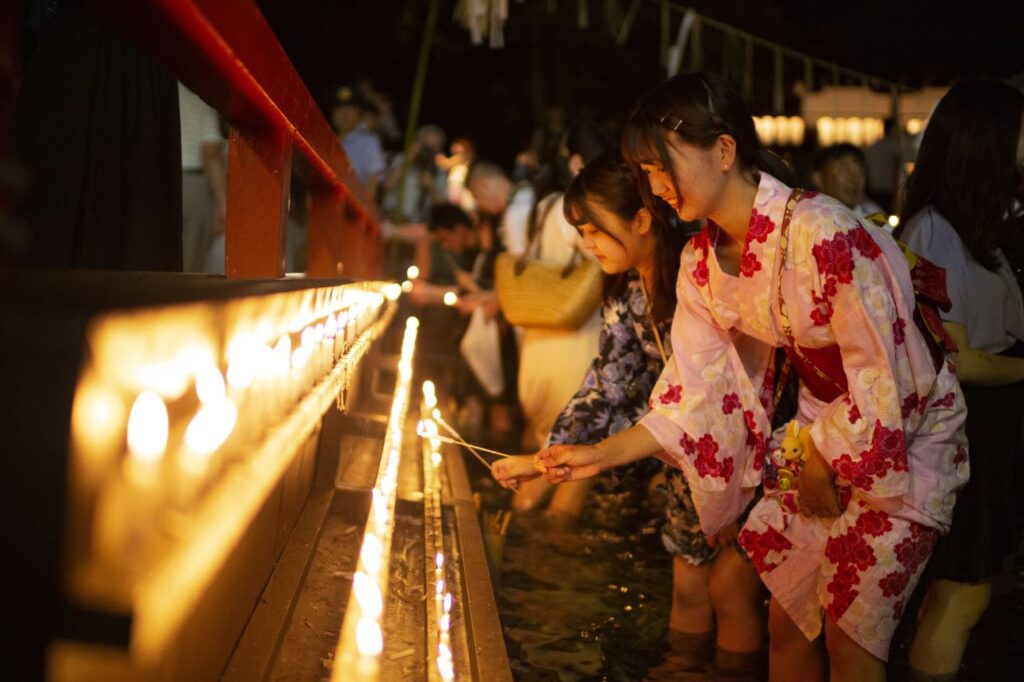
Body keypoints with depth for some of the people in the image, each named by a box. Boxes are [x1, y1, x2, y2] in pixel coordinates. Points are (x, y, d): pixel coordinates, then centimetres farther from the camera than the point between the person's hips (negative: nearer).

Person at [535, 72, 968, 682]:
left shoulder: (821, 233, -28)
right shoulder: (702, 261, -4)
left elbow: (882, 377, -22)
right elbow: (696, 396, 0)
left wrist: (821, 469, -11)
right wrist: (602, 454, -7)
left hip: (904, 435, -7)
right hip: (820, 436, 7)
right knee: (786, 623, 10)